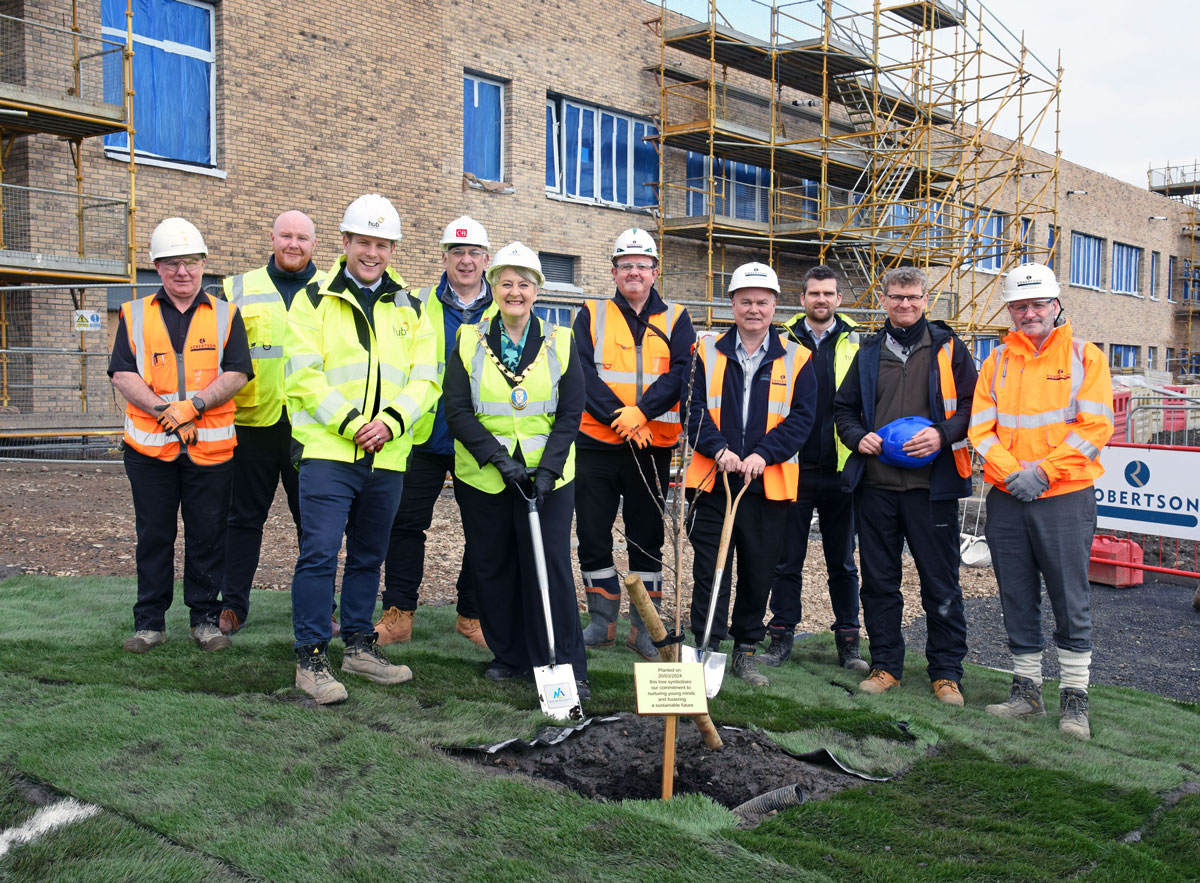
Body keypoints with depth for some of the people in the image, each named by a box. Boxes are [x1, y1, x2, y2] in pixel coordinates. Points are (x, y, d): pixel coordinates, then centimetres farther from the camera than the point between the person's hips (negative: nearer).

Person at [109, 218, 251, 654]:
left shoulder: (226, 315, 8)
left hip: (211, 448, 0)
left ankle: (205, 618, 17)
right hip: (149, 445, 1)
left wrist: (194, 404, -17)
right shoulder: (134, 315, 9)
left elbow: (236, 374, -3)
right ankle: (149, 621, 17)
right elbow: (123, 375, -1)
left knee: (207, 535, 4)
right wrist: (166, 412, -15)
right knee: (153, 535, 7)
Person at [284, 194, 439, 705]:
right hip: (327, 451, -4)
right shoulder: (315, 300, 2)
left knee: (368, 556, 14)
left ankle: (359, 645, 26)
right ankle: (310, 658, 0)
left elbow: (426, 379, 6)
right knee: (319, 553, -8)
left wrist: (390, 422, -11)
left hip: (387, 456, 5)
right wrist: (350, 422, -16)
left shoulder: (408, 308, 13)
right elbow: (303, 374, -7)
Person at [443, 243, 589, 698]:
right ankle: (509, 655, 25)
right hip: (483, 475, 1)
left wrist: (548, 469, -12)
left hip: (548, 474, -1)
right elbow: (457, 410, -3)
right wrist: (498, 457, -14)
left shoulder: (560, 342, 3)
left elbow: (570, 413, 1)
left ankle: (567, 665, 5)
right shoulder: (469, 341, 3)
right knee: (492, 567, 8)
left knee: (551, 566, -5)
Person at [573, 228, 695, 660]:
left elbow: (680, 374, -6)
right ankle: (602, 620, 19)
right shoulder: (591, 316, 8)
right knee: (592, 534, 4)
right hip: (597, 443, 0)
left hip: (653, 446, 0)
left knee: (647, 539, 7)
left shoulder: (676, 320, 8)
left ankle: (643, 626, 17)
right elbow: (583, 373, -5)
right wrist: (618, 415, -17)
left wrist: (641, 412, -20)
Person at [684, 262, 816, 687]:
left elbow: (801, 417, -1)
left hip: (768, 485, 1)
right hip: (712, 481, 0)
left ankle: (746, 650, 25)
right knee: (709, 571, 1)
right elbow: (694, 409, 0)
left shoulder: (796, 359, 6)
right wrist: (718, 449, -17)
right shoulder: (708, 352, 7)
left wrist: (763, 454, -15)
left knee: (759, 573, 10)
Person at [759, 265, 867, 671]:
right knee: (788, 559, 5)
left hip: (841, 469, 0)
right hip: (793, 467, 0)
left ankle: (848, 641, 17)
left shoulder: (856, 344, 6)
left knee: (843, 561, 9)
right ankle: (781, 637, 15)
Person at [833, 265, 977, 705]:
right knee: (879, 580, 8)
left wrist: (943, 434, -15)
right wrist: (857, 437, 0)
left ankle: (946, 672, 14)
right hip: (875, 483, 3)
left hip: (932, 485, -3)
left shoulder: (948, 349, 4)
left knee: (941, 583, 2)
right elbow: (844, 407, 19)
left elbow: (972, 405, 2)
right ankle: (885, 664, 21)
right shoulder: (870, 352, 13)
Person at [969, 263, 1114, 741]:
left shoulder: (1084, 356, 2)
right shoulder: (998, 361, 10)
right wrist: (1008, 470, -12)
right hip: (1006, 499, 3)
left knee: (1070, 599, 1)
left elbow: (1096, 427, -7)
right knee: (1017, 598, 10)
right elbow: (980, 425, 4)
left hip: (1065, 497, -3)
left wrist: (1044, 471, -14)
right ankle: (1026, 688, 22)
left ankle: (1074, 697, 12)